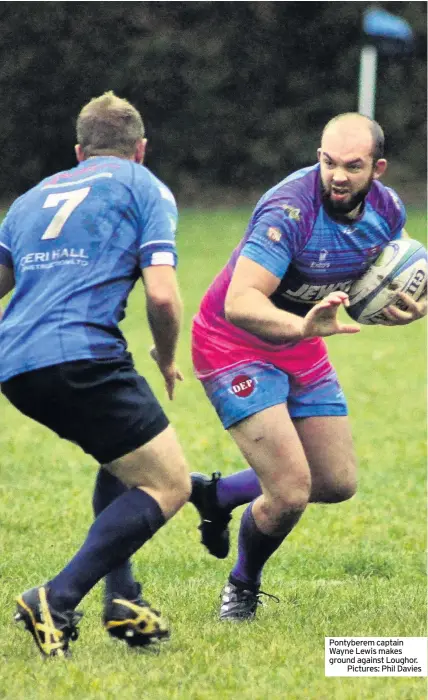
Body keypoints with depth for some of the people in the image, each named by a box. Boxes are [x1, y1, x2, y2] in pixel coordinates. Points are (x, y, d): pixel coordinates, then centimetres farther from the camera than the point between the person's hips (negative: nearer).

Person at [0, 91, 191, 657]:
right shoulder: (146, 189, 9)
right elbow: (162, 296, -2)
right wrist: (167, 360, 16)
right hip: (82, 354, -7)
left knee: (123, 461, 29)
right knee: (169, 485, 1)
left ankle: (122, 599, 16)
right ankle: (57, 601, -14)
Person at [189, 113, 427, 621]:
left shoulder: (387, 209, -9)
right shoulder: (289, 211, -32)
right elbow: (239, 303, -41)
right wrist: (303, 327, -59)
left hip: (299, 345, 8)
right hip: (235, 345, -8)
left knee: (338, 484, 12)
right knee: (290, 493, -16)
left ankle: (216, 493, 35)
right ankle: (243, 586, 15)